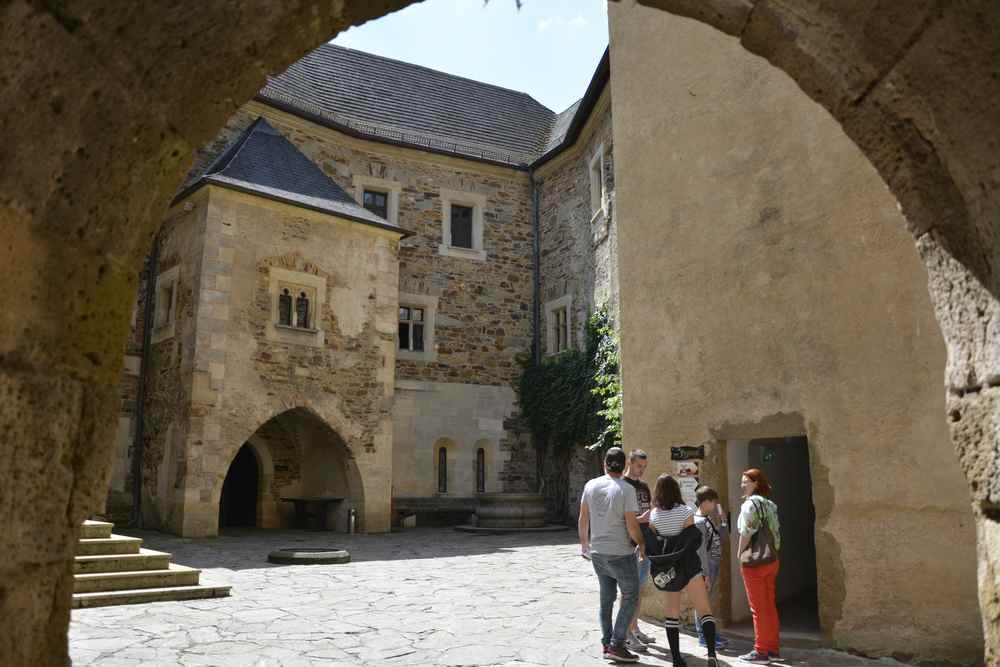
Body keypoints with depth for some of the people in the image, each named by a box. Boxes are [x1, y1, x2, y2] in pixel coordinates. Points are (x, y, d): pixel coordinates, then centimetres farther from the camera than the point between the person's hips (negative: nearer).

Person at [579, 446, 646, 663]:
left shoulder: (590, 485, -1)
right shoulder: (626, 489, -15)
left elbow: (583, 519, 6)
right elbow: (632, 526, -15)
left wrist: (584, 543, 20)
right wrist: (641, 544, 3)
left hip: (597, 552, 5)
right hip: (621, 554, -5)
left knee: (607, 598, 17)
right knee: (630, 598, 8)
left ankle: (606, 643, 21)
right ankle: (616, 645, 4)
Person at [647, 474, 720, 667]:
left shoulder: (653, 515, -1)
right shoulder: (686, 512, -8)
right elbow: (694, 540, -4)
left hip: (666, 570, 3)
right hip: (688, 566, -3)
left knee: (671, 613, 13)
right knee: (705, 611, 3)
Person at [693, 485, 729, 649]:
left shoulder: (708, 519, 11)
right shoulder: (699, 522, -18)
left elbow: (722, 538, 17)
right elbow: (701, 551, -20)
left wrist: (723, 519, 7)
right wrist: (705, 574, -21)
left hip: (714, 564, 9)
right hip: (705, 566, -9)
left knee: (708, 599, 18)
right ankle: (703, 636, 6)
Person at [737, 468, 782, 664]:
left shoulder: (750, 504, -14)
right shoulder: (770, 504, 11)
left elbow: (746, 532, -17)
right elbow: (774, 532, 10)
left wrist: (740, 553, -5)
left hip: (754, 561, -8)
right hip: (772, 559, 8)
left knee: (758, 608, -1)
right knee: (770, 606, 13)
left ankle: (761, 651, 4)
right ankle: (773, 648, 19)